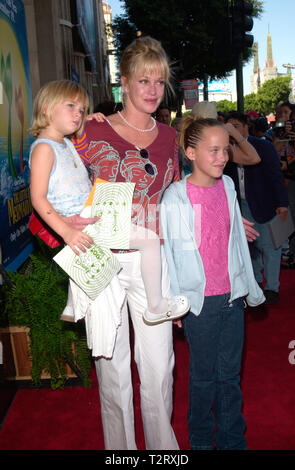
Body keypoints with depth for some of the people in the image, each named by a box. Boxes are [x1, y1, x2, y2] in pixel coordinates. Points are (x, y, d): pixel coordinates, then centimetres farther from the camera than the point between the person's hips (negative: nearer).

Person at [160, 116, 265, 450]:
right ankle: (201, 439, 33)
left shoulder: (227, 185, 4)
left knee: (230, 373, 14)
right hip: (199, 298, -4)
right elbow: (165, 251, -7)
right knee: (204, 374, 10)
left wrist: (249, 284, 17)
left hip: (232, 296, 4)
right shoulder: (175, 197, -12)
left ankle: (232, 440, 33)